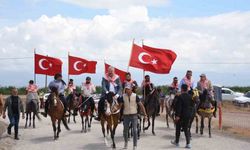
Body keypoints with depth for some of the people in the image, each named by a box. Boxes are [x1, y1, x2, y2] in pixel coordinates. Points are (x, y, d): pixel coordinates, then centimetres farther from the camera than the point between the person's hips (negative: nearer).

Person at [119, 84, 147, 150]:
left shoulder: (135, 96, -7)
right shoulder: (123, 96, -3)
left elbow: (141, 105, -4)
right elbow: (119, 105, 3)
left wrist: (145, 115, -7)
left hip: (134, 115, -2)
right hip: (126, 116, 2)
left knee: (134, 131, -8)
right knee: (125, 131, 12)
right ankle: (126, 142, 37)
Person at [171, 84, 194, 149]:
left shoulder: (180, 97, -16)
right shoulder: (190, 97, 2)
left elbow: (179, 107, -19)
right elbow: (192, 106, 9)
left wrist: (177, 116, -17)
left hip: (181, 115, -5)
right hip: (188, 115, 5)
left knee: (178, 129, 11)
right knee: (186, 129, 11)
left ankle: (177, 142, 23)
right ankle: (188, 143, 3)